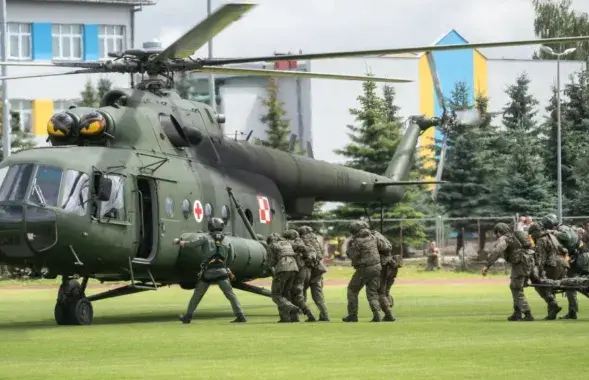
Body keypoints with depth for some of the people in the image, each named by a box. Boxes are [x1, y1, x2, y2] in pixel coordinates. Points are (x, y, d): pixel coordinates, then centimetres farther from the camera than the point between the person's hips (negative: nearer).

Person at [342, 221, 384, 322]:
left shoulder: (357, 241, -15)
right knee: (372, 292, 11)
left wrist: (349, 245, 1)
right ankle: (377, 314, -6)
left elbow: (353, 256, -13)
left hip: (364, 269, -6)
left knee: (352, 290, 11)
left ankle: (353, 315, 10)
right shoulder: (372, 237, 6)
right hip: (376, 267, 6)